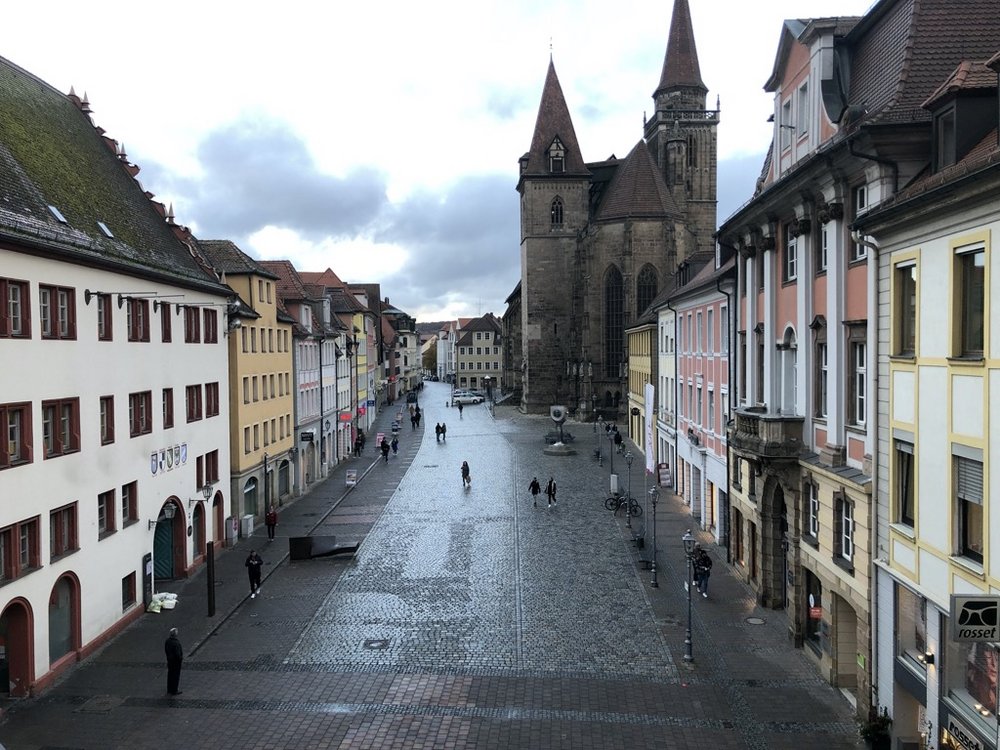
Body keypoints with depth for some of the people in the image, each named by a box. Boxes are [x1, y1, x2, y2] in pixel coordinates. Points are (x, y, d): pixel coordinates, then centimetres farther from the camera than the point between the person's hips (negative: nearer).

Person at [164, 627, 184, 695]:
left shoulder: (168, 640, -4)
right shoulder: (176, 642, -30)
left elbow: (165, 649, 8)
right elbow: (177, 653, -26)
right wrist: (181, 659, -11)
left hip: (169, 659, 8)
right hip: (176, 660, -8)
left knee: (170, 674, 20)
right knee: (176, 675, 4)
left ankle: (169, 689, 32)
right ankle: (174, 691, 11)